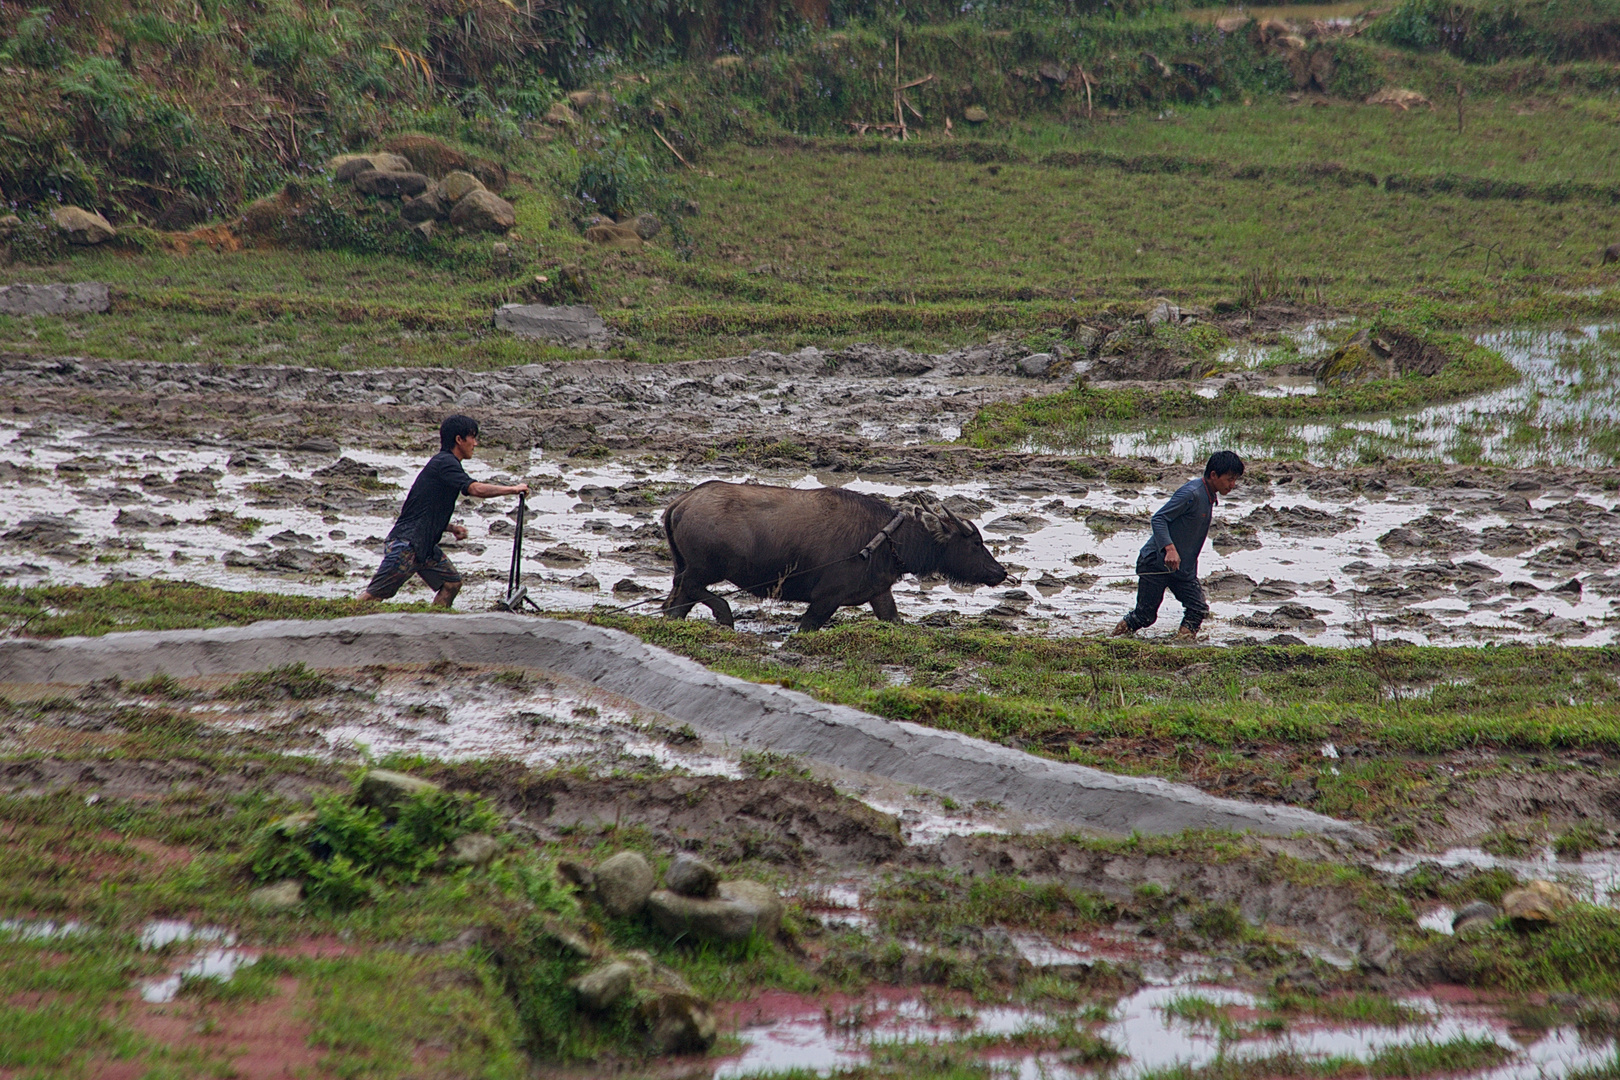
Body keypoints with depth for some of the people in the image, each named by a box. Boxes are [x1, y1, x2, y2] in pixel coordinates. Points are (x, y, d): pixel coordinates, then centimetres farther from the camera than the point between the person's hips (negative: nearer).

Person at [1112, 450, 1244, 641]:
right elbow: (1159, 519, -23)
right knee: (1145, 615, -2)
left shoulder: (1209, 497, 9)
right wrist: (1170, 549, -35)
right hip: (1156, 563, -8)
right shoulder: (1191, 493, -19)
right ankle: (1115, 639, 17)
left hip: (1183, 568, 8)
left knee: (1198, 609, -7)